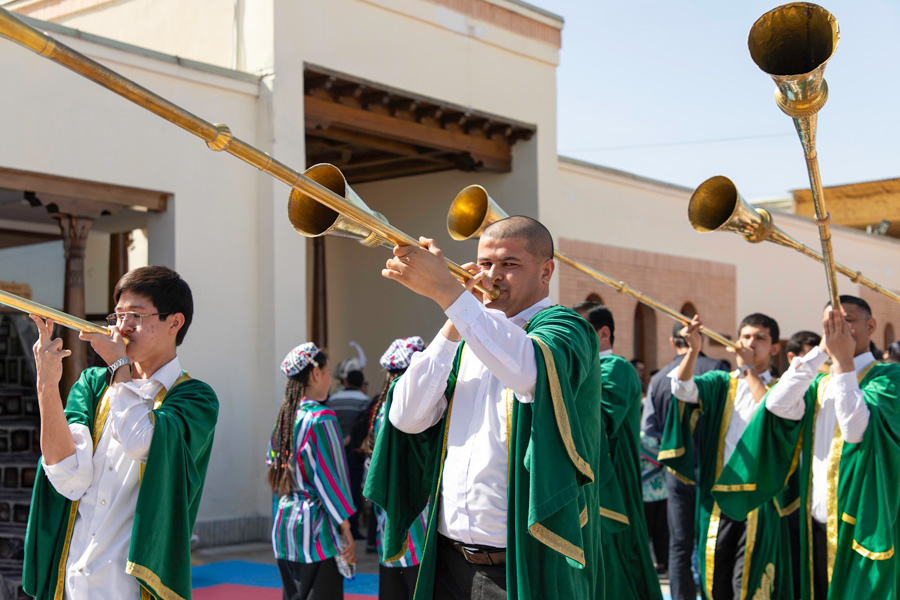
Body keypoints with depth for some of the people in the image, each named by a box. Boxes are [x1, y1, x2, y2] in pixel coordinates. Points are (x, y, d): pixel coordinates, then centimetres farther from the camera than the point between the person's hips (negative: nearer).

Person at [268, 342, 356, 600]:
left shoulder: (285, 417, 9)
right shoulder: (321, 418, -14)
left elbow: (272, 463, 17)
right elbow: (331, 479, -14)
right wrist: (347, 533, -10)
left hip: (285, 524, 8)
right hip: (315, 529, -8)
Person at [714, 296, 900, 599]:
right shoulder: (819, 384, 14)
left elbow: (856, 429, -20)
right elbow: (776, 404, -7)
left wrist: (843, 360, -18)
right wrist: (822, 350, -8)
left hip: (860, 523, -5)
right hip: (816, 524, 5)